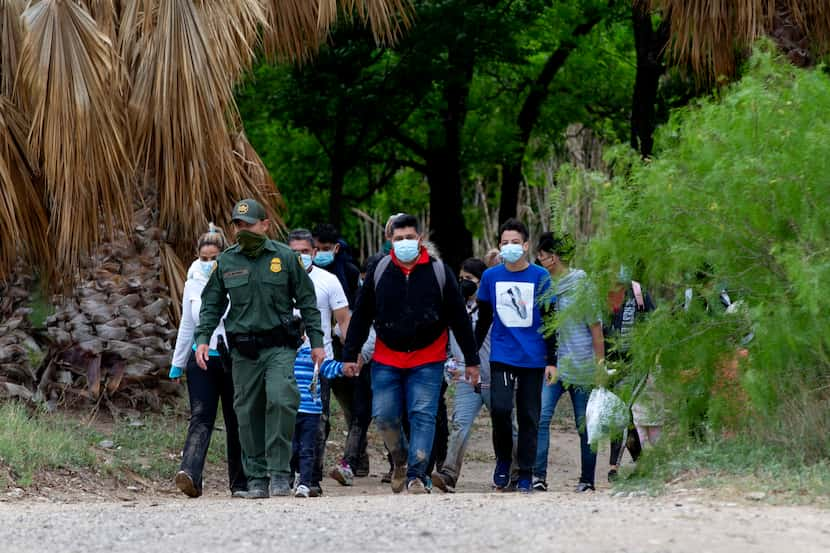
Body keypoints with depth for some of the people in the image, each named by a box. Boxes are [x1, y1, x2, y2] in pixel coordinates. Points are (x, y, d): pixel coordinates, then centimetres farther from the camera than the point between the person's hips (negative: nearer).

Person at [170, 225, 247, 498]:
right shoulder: (193, 285, 9)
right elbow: (187, 327, 17)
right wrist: (177, 363, 19)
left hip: (234, 359, -2)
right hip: (202, 359, 2)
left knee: (236, 422, 6)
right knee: (200, 417, -13)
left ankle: (240, 482, 17)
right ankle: (190, 475, -30)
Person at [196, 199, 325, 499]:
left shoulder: (285, 257, 2)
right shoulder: (226, 261, 8)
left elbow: (307, 300, 7)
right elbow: (212, 304, 14)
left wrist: (316, 342, 5)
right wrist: (202, 339, 1)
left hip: (279, 347, -3)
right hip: (243, 350, 3)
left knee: (280, 400, -22)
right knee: (248, 413, 3)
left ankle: (279, 473, -15)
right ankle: (256, 478, 12)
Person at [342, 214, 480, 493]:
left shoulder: (439, 271, 0)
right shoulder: (379, 271, 3)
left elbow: (459, 318, 4)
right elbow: (361, 316, 8)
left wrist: (472, 360, 4)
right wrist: (350, 355, 4)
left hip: (428, 361, -2)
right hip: (386, 360, 2)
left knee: (423, 416, -9)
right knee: (384, 416, 0)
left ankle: (416, 476, -9)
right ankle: (401, 460, 26)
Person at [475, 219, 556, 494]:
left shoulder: (540, 276, 0)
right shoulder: (491, 276, 5)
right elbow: (483, 319, 14)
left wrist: (551, 360, -2)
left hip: (533, 358, -1)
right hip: (501, 356, 1)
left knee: (529, 417, 3)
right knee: (500, 408, -16)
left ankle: (525, 476, 13)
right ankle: (503, 460, 7)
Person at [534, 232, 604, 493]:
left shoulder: (580, 283, -3)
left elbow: (595, 325, -2)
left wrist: (600, 361, -3)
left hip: (580, 364, -4)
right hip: (551, 363, 4)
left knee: (584, 423, 4)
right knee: (540, 417, -14)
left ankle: (587, 479, 14)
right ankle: (539, 476, -17)